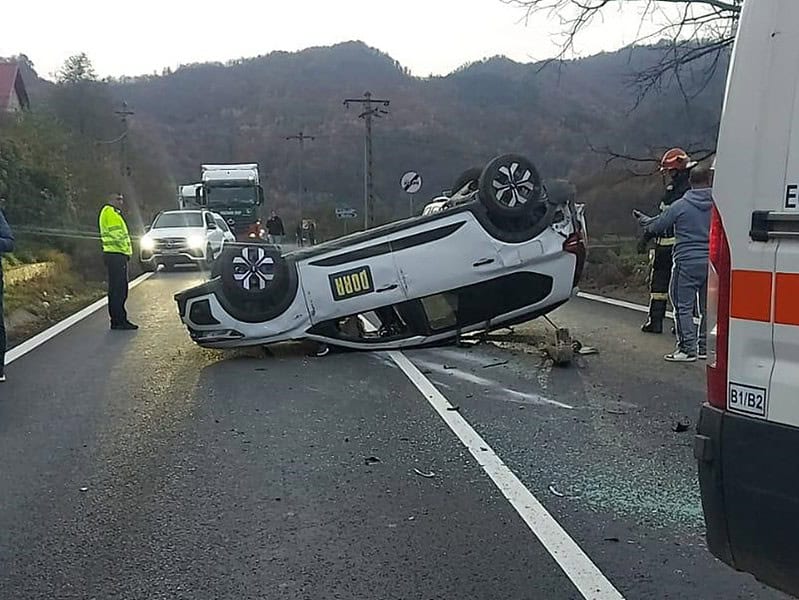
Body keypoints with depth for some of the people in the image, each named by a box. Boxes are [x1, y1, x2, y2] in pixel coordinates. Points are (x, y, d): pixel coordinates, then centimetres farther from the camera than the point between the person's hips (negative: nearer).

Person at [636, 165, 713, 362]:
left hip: (687, 262, -4)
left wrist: (643, 219, 23)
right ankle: (705, 347, 18)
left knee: (684, 306, 1)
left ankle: (688, 348, -2)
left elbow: (656, 226, 3)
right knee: (708, 307, 12)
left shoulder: (680, 206, -7)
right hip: (712, 262, 4)